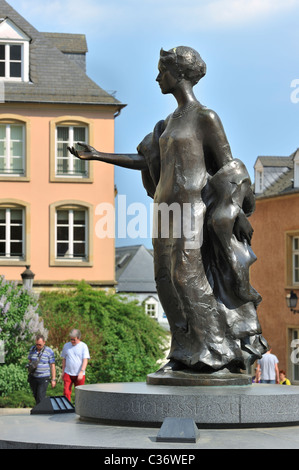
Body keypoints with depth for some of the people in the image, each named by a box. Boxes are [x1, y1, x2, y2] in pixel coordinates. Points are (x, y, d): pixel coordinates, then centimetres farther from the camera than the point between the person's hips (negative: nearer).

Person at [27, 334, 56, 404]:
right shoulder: (32, 349, 1)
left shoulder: (49, 351, -10)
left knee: (40, 397, -13)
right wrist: (30, 367, -5)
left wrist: (53, 379, -8)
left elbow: (52, 366, -7)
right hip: (33, 377, 5)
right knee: (36, 396, 11)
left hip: (44, 378, -4)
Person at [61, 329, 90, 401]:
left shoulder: (83, 346, -2)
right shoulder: (66, 346, 9)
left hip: (79, 375, -2)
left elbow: (85, 360, -9)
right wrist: (63, 371, 11)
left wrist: (81, 372, -20)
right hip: (68, 373, 2)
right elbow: (64, 359, 16)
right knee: (66, 392, -9)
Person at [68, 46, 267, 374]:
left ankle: (214, 351, -5)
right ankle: (188, 352, 8)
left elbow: (228, 167, -6)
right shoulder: (171, 122, 18)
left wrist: (234, 213, -14)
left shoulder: (206, 117, -6)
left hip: (192, 208, -8)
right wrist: (98, 156, 17)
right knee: (168, 280, 4)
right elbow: (145, 162, 20)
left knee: (189, 277, -12)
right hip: (167, 208, 8)